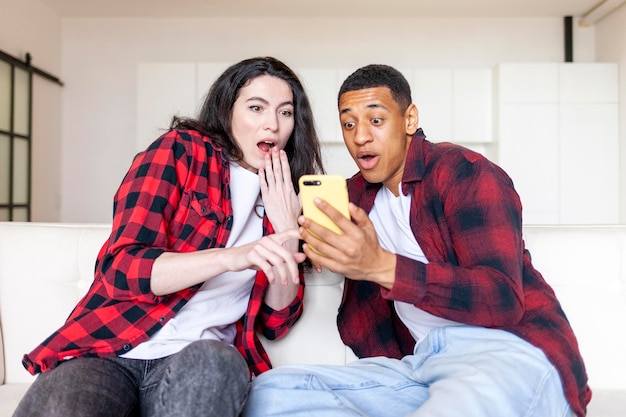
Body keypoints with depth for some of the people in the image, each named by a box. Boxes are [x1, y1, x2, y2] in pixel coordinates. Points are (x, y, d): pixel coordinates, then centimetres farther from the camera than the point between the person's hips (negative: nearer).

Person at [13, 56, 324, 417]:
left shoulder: (283, 197, 12)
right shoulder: (180, 150, 0)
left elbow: (276, 322, 9)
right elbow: (119, 268, -11)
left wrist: (286, 231, -4)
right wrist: (232, 257, -25)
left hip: (202, 360, 3)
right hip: (110, 348, -2)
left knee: (214, 365, -33)